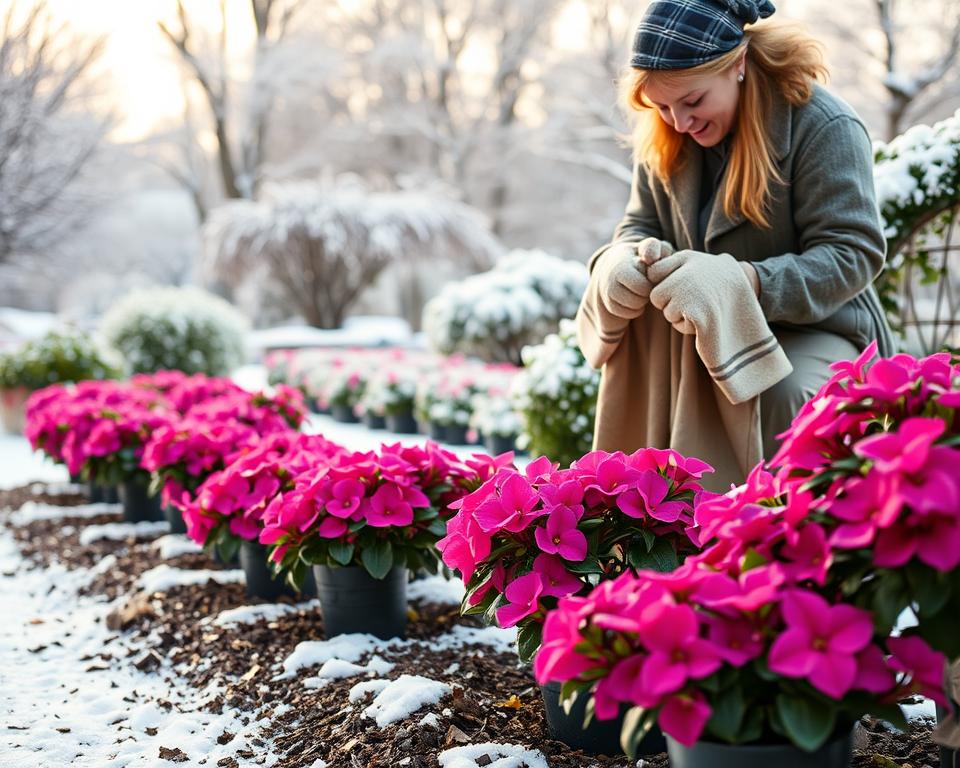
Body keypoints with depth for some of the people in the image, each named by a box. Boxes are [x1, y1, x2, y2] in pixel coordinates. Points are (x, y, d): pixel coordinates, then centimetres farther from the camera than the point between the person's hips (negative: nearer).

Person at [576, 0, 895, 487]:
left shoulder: (824, 126, -17)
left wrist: (743, 282, -37)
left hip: (815, 328, -5)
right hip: (707, 334, 5)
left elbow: (854, 253, -21)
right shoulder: (662, 137, 2)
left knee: (782, 393, -37)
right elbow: (639, 224, 9)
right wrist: (625, 258, -18)